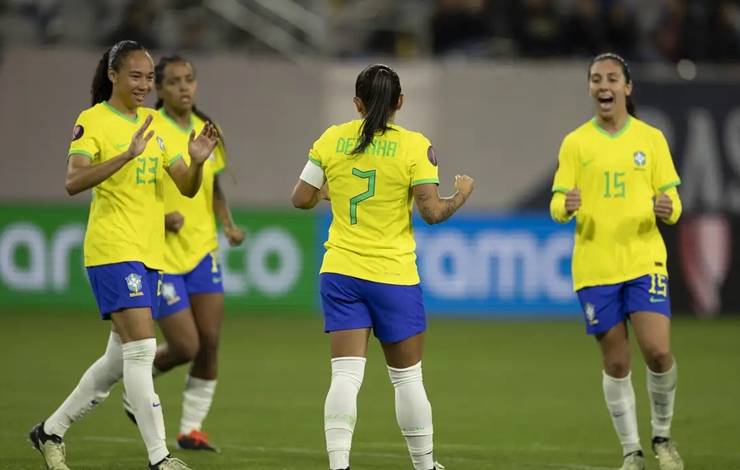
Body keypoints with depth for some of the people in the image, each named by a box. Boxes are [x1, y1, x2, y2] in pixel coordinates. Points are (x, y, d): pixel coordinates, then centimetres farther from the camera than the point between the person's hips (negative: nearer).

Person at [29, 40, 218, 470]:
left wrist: (197, 161, -9)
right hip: (113, 251, -8)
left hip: (150, 253, 8)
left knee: (120, 360, 12)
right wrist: (127, 156, -32)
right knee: (142, 347, -17)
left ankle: (51, 431, 27)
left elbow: (187, 188, 13)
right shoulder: (93, 121, -7)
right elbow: (73, 181, -21)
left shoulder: (154, 123, 13)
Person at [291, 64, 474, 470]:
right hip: (394, 276, -2)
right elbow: (432, 212, -11)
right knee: (407, 378, 11)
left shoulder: (331, 140, 0)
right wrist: (462, 195, 9)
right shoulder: (414, 146, -9)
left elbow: (300, 199, 4)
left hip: (341, 272, 2)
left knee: (345, 376, -2)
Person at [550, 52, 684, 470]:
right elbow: (558, 204, 2)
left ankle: (663, 436, 10)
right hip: (595, 267, 0)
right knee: (616, 361, 2)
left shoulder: (651, 138, 5)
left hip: (645, 262, 0)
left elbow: (671, 202, 6)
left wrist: (667, 209, -18)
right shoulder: (575, 143, 5)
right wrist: (566, 206, -22)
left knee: (658, 351, -14)